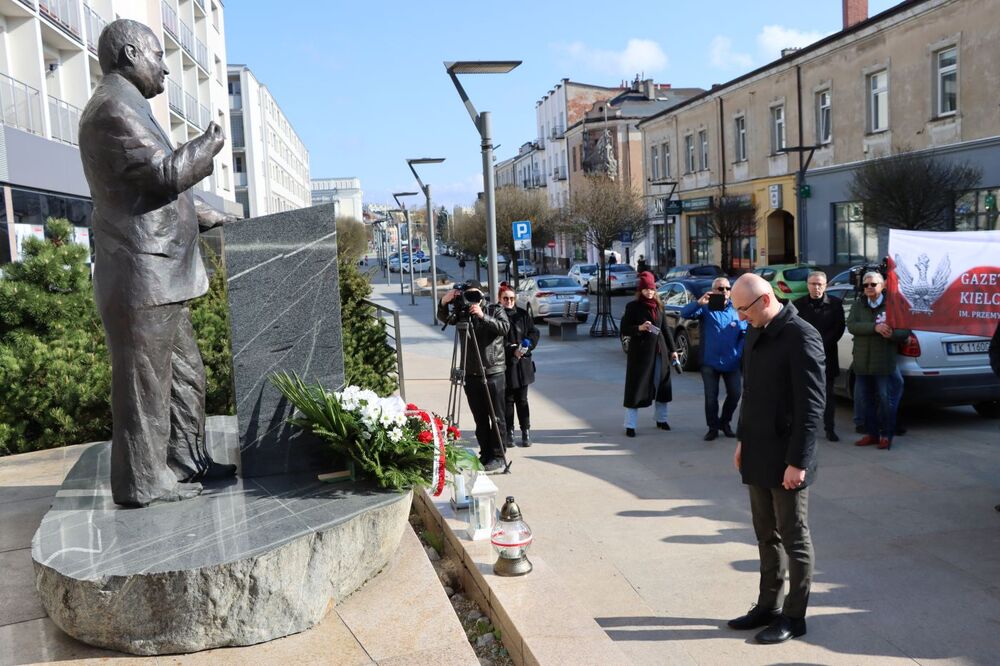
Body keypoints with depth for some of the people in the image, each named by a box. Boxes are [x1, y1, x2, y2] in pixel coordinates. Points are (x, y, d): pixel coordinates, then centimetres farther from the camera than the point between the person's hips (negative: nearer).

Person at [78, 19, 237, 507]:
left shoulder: (127, 108, 22)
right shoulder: (114, 107, -12)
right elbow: (165, 173, -19)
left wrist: (204, 215, 19)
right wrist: (209, 145, -3)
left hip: (158, 275, 11)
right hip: (141, 274, -11)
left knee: (185, 374, 15)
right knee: (145, 382, -4)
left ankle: (186, 459, 24)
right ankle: (142, 481, 5)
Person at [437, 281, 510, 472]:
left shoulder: (495, 311, 2)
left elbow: (504, 327, -15)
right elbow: (443, 318, -3)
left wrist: (483, 316, -25)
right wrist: (444, 302, -22)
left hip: (494, 373, -3)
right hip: (471, 375, 3)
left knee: (496, 417, -2)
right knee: (480, 419, 9)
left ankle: (498, 457, 4)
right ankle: (485, 455, 17)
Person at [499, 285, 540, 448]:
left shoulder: (522, 314, 6)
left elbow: (534, 332, 7)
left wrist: (527, 345, -11)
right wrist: (513, 350, -21)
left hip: (523, 363, 3)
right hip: (505, 364, -3)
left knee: (522, 399, 9)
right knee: (508, 400, 5)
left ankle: (526, 432, 15)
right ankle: (509, 433, 13)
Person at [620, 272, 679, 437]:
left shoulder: (659, 306, 10)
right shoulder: (633, 306, -4)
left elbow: (665, 329, 14)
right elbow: (624, 330, -6)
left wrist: (672, 349, 12)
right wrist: (639, 328, -23)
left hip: (659, 352, 5)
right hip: (640, 352, -5)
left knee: (661, 385, 12)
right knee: (636, 388, -4)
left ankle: (661, 419, 29)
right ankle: (630, 425, -1)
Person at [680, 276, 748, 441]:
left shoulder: (736, 309, 1)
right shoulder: (706, 308, -5)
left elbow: (745, 333, 5)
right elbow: (685, 313, -20)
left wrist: (739, 352, -6)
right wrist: (699, 303, -38)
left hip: (731, 363, 2)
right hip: (710, 362, -2)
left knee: (735, 393, 8)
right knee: (711, 397, 2)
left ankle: (725, 423, 30)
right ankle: (713, 427, 19)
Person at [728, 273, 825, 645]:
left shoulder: (801, 336, -16)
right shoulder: (757, 334, 9)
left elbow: (811, 404, -18)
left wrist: (798, 461, -19)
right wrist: (743, 439, 16)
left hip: (787, 460, -7)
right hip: (757, 456, 8)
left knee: (794, 539, 7)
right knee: (766, 536, 16)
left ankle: (793, 617, 19)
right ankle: (768, 606, 29)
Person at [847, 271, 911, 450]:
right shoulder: (858, 305, 7)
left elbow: (905, 330, -3)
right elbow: (851, 325, -10)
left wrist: (892, 333, -25)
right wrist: (874, 327, -24)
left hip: (884, 363, -4)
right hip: (862, 362, 4)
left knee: (886, 399, 0)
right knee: (865, 399, 11)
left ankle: (886, 435, 13)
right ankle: (871, 433, 23)